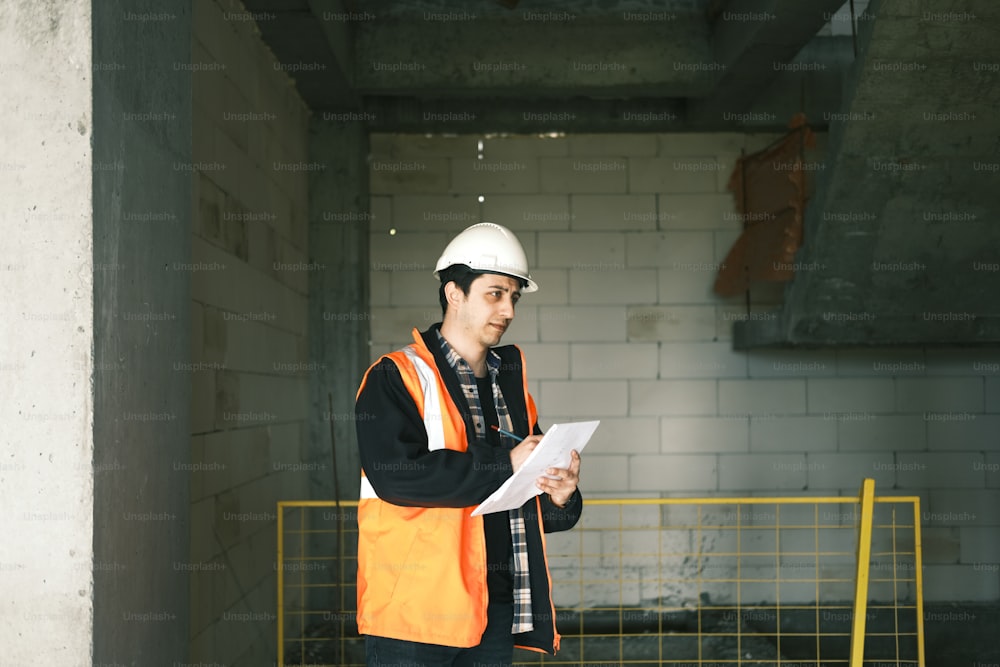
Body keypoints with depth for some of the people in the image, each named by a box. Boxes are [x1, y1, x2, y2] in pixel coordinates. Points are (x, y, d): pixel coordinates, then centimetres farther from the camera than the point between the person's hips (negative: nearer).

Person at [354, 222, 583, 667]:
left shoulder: (509, 383, 17)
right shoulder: (396, 378, -4)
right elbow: (395, 475, -20)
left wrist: (559, 499, -1)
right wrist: (505, 464, -16)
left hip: (495, 612, 6)